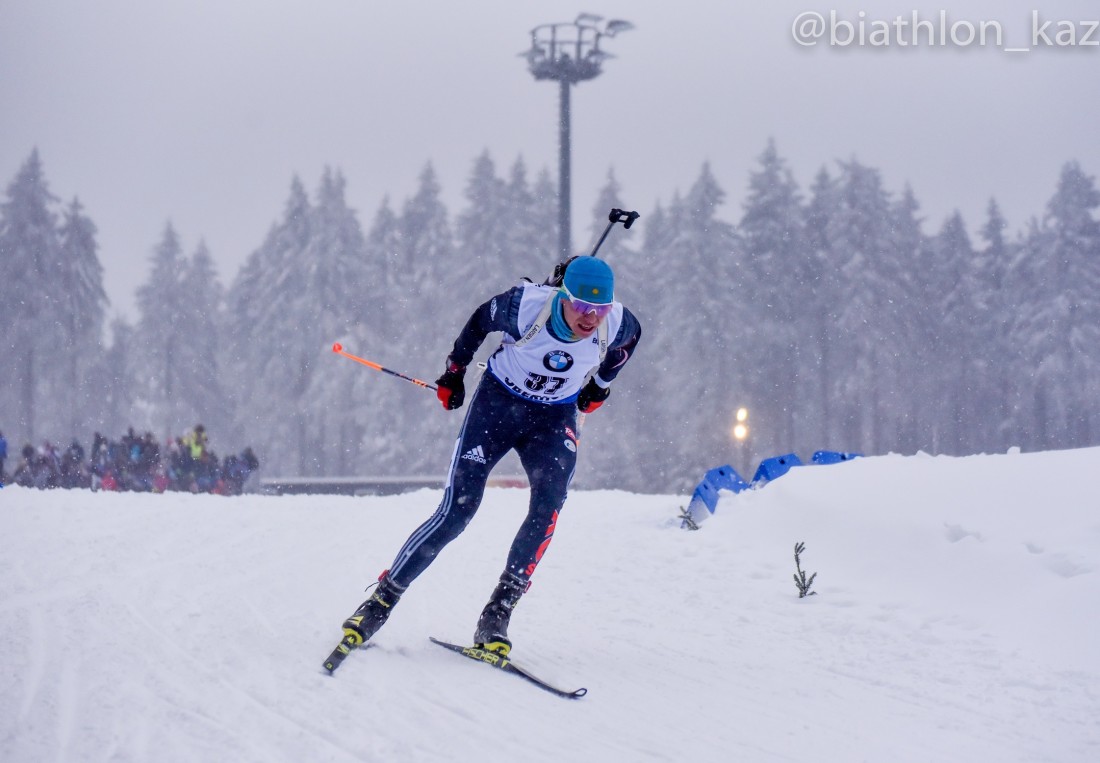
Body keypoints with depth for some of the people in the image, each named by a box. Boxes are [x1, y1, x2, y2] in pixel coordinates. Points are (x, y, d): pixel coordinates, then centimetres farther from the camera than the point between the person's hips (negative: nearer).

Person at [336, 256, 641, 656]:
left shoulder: (617, 325, -22)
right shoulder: (526, 305, -28)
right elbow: (481, 320, -6)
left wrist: (599, 386, 14)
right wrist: (454, 372, 5)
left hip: (555, 417, 2)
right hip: (497, 402, -2)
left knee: (549, 504, -23)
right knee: (457, 511, -9)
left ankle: (498, 613, -16)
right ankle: (382, 600, 5)